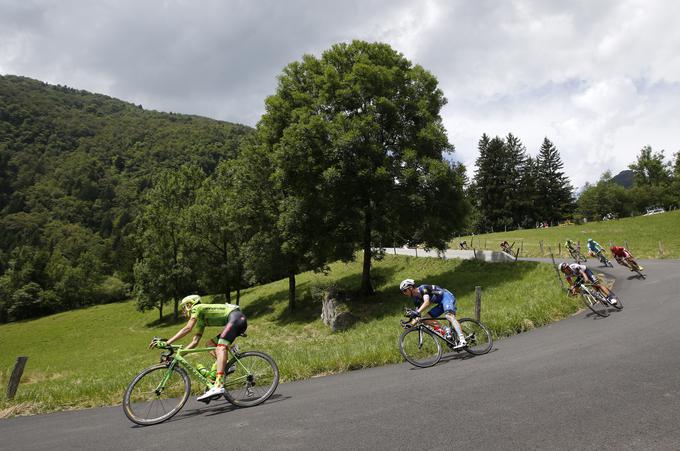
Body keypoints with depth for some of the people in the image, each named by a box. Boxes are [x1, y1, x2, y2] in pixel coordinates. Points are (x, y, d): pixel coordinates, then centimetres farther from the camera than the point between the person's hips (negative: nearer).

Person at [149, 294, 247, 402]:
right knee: (210, 344, 11)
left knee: (220, 347, -24)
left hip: (237, 317, -10)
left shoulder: (197, 308, 3)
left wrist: (166, 343, -13)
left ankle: (218, 386, -37)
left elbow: (187, 329, -12)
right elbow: (195, 341, 22)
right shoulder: (201, 320, 26)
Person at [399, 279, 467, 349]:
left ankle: (462, 341, -43)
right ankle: (446, 333, -11)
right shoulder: (416, 299, 7)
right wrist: (411, 324, -5)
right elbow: (417, 316, 8)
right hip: (441, 303, 9)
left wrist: (417, 312, -46)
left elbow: (427, 302, -35)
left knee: (449, 316, -32)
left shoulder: (423, 289, -18)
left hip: (447, 296, -9)